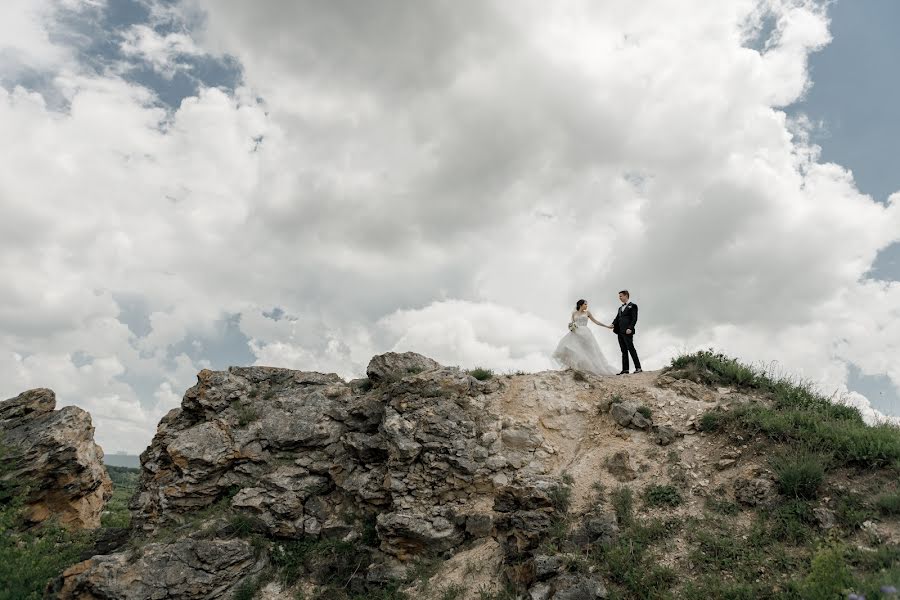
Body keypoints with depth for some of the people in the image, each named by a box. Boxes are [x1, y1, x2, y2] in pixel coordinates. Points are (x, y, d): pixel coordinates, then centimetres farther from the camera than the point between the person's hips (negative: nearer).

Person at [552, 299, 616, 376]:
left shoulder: (587, 312, 10)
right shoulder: (574, 313, 12)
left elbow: (595, 321, 12)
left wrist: (607, 326, 11)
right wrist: (571, 326, -10)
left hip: (585, 333, 0)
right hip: (576, 333, 1)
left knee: (588, 351, -7)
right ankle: (572, 366, -15)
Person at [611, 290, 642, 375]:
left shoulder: (632, 306, 1)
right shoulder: (620, 308, 24)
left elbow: (634, 319, -8)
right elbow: (617, 318, 16)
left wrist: (630, 328, -20)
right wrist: (613, 324, -4)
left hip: (627, 332, -8)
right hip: (620, 332, 8)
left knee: (631, 349, -9)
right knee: (624, 351, 6)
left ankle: (638, 368, -6)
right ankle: (625, 369, 6)